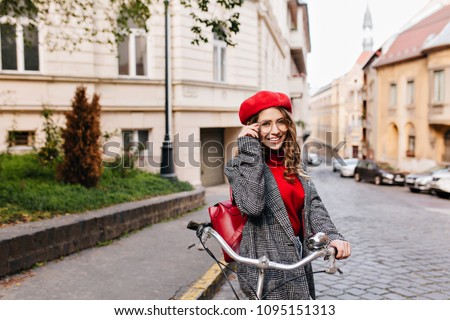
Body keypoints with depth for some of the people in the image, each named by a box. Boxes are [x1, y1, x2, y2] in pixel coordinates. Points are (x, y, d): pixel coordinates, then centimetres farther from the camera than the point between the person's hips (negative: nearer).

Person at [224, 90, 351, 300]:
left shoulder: (293, 164, 9)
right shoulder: (240, 165, -11)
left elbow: (312, 204, 2)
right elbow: (252, 205, -29)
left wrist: (332, 236, -16)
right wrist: (249, 149, -24)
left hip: (297, 260, 7)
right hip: (267, 271, -7)